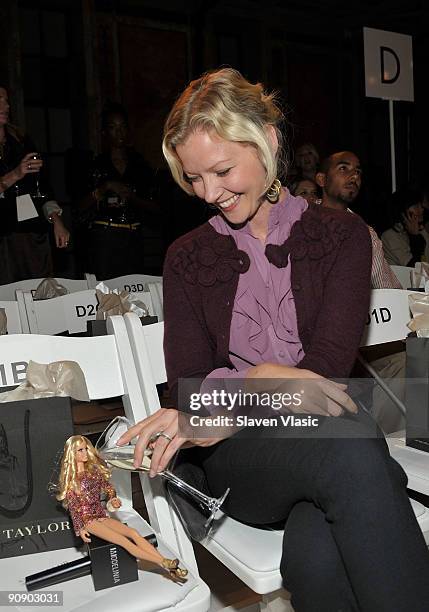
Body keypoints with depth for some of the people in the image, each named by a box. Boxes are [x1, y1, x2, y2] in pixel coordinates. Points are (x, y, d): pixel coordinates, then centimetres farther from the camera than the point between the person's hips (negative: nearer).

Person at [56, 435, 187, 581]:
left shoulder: (94, 470, 11)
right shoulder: (70, 478, -3)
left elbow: (108, 488, 14)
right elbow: (72, 506, -4)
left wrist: (114, 499, -7)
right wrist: (79, 528, -10)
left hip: (101, 515, 5)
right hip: (87, 519, -5)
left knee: (133, 533, -18)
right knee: (124, 541, -24)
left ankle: (169, 567, -27)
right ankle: (163, 563, -31)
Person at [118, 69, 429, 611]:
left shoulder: (341, 234, 7)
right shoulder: (187, 257, 11)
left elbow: (330, 363, -5)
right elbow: (186, 382, 2)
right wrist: (266, 378, -20)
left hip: (325, 437, 0)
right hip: (232, 461, 1)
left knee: (317, 553, -35)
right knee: (349, 446, -33)